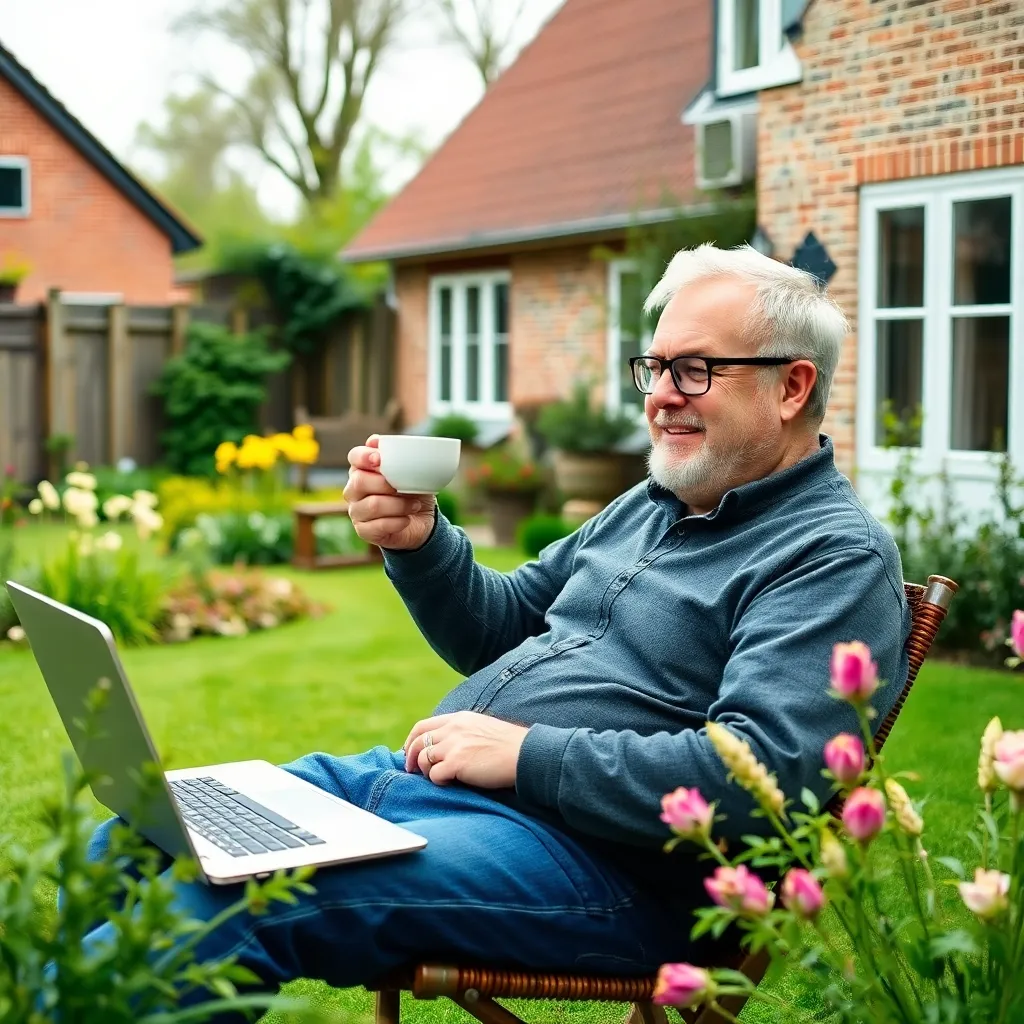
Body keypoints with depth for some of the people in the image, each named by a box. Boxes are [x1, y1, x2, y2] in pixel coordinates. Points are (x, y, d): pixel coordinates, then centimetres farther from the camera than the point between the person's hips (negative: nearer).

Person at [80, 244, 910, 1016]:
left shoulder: (836, 556, -8)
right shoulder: (651, 506, 18)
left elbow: (762, 770, -22)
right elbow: (497, 630, 24)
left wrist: (527, 753, -20)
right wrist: (420, 544, 3)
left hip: (588, 847, -9)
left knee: (227, 899, -28)